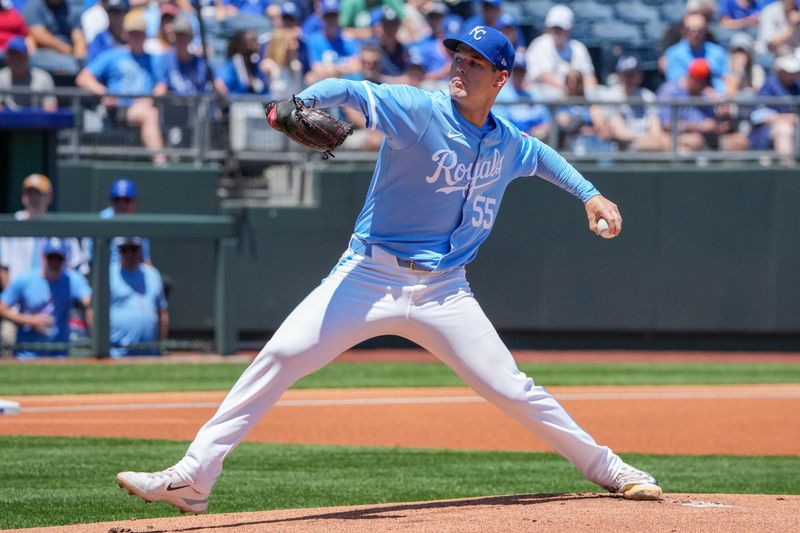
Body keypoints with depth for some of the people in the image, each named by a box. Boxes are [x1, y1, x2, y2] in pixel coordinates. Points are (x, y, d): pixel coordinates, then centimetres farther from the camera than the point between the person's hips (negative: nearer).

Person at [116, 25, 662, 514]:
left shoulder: (507, 143, 8)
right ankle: (192, 479, -18)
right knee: (279, 358, -17)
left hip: (444, 292, 3)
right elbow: (351, 90, -25)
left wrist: (589, 193, 23)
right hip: (370, 276, -3)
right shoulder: (418, 110, -9)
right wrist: (301, 103, -44)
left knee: (514, 390, -1)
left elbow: (540, 154, 33)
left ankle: (606, 468, 20)